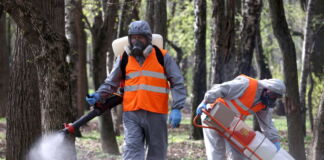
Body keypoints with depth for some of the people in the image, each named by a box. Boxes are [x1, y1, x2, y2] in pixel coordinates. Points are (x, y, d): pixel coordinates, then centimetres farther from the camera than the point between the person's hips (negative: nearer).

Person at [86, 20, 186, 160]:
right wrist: (99, 95, -4)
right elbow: (111, 83, 16)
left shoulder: (162, 57, 3)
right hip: (132, 114, 0)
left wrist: (176, 109, -7)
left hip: (156, 115, 0)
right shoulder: (124, 59, 9)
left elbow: (177, 84, 3)